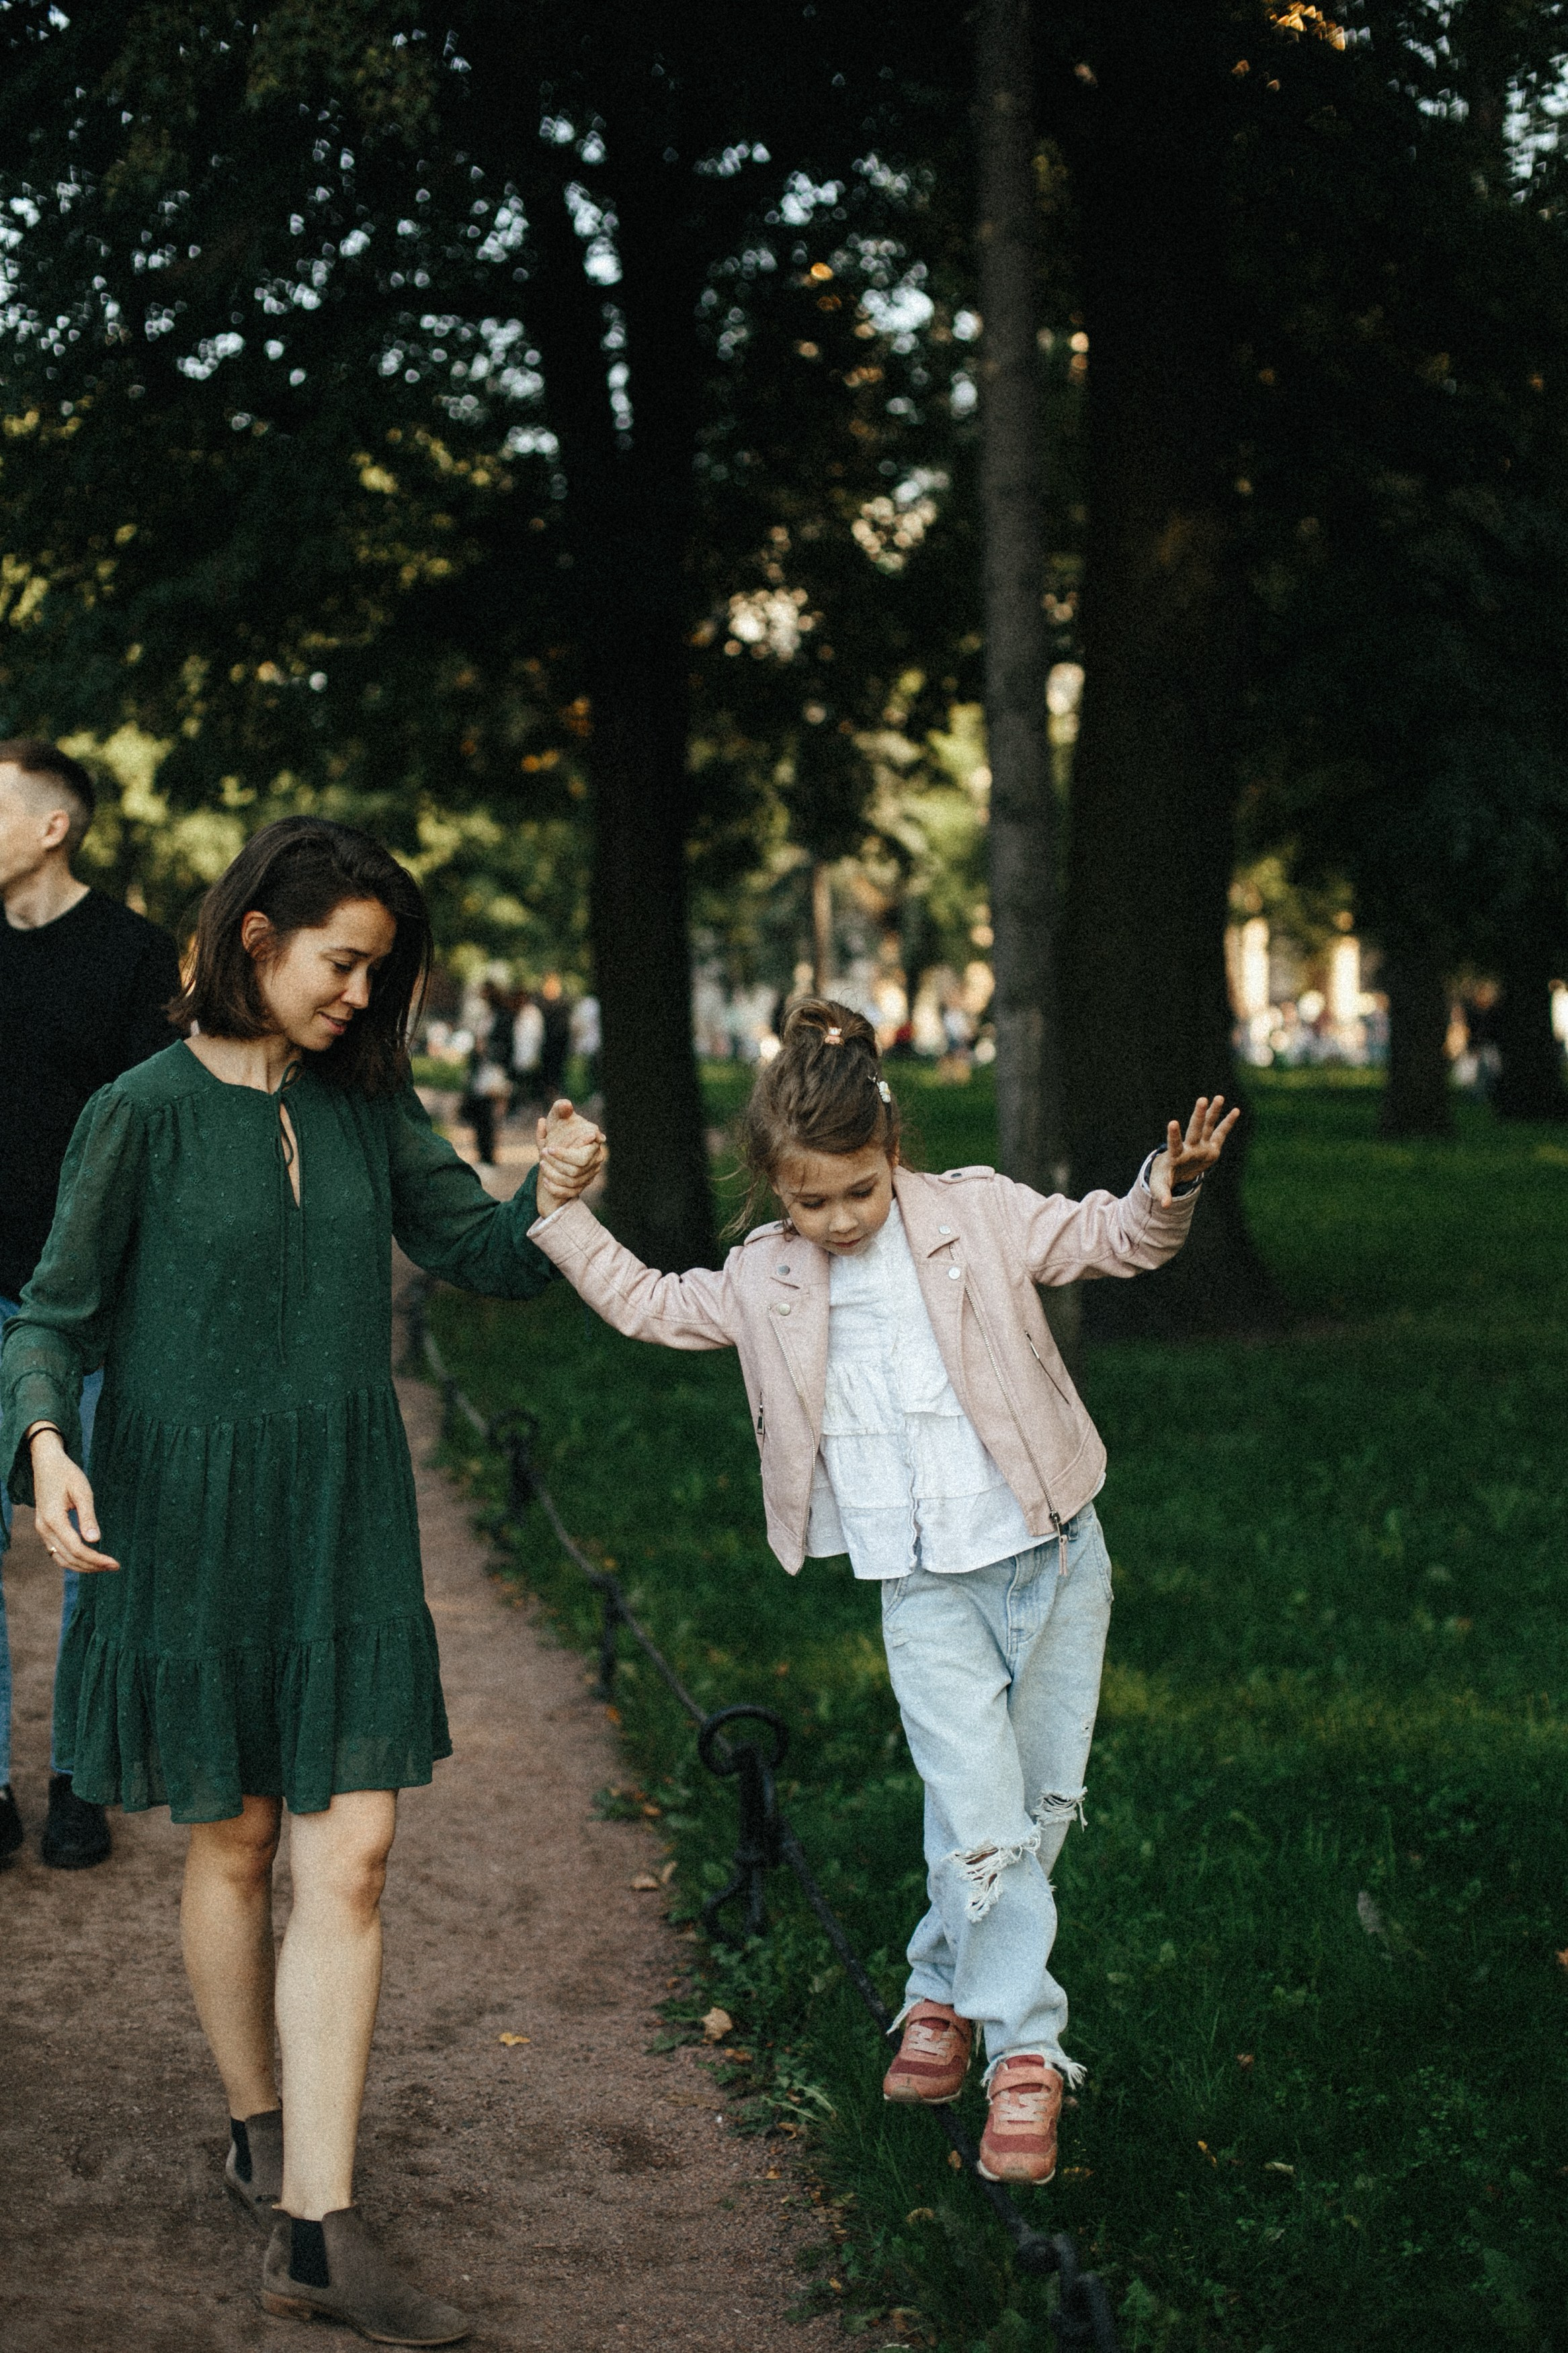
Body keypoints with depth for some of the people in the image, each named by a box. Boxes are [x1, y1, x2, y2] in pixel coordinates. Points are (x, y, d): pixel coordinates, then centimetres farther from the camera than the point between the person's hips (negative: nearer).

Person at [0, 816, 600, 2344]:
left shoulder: (365, 1102, 5)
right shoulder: (144, 1112, -8)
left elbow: (480, 1255, 9)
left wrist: (549, 1201, -12)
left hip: (345, 1516, 4)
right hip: (190, 1512, -4)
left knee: (351, 1853, -5)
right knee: (234, 1841, 11)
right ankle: (256, 2130, 35)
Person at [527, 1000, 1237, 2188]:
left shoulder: (977, 1216, -3)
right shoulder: (766, 1283, 2)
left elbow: (1106, 1239, -2)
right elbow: (646, 1303, 11)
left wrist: (1166, 1195, -22)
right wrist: (566, 1209, 2)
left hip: (1053, 1557, 0)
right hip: (926, 1593, 0)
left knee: (1042, 1808, 9)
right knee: (981, 1821, -12)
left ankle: (945, 1991, 30)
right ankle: (1024, 2053, 4)